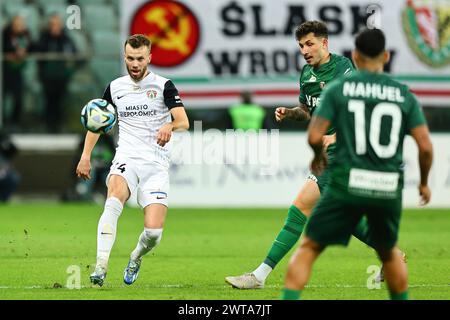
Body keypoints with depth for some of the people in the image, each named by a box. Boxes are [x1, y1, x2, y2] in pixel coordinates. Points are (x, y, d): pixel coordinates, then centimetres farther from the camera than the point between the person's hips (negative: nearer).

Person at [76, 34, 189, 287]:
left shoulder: (163, 86, 0)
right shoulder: (115, 87, 10)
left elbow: (183, 121, -11)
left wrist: (170, 126, -35)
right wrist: (86, 155, 14)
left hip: (156, 164, -1)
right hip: (127, 160, 1)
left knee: (154, 232, -12)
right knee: (114, 201, -32)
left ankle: (136, 259, 23)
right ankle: (101, 267, -37)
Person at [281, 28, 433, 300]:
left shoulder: (338, 89, 0)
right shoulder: (404, 95, 5)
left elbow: (314, 137, -6)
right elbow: (425, 146, 1)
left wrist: (319, 156, 17)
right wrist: (424, 182, 17)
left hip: (347, 185, -2)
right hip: (389, 190, 2)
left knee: (309, 248, 7)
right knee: (389, 252, 26)